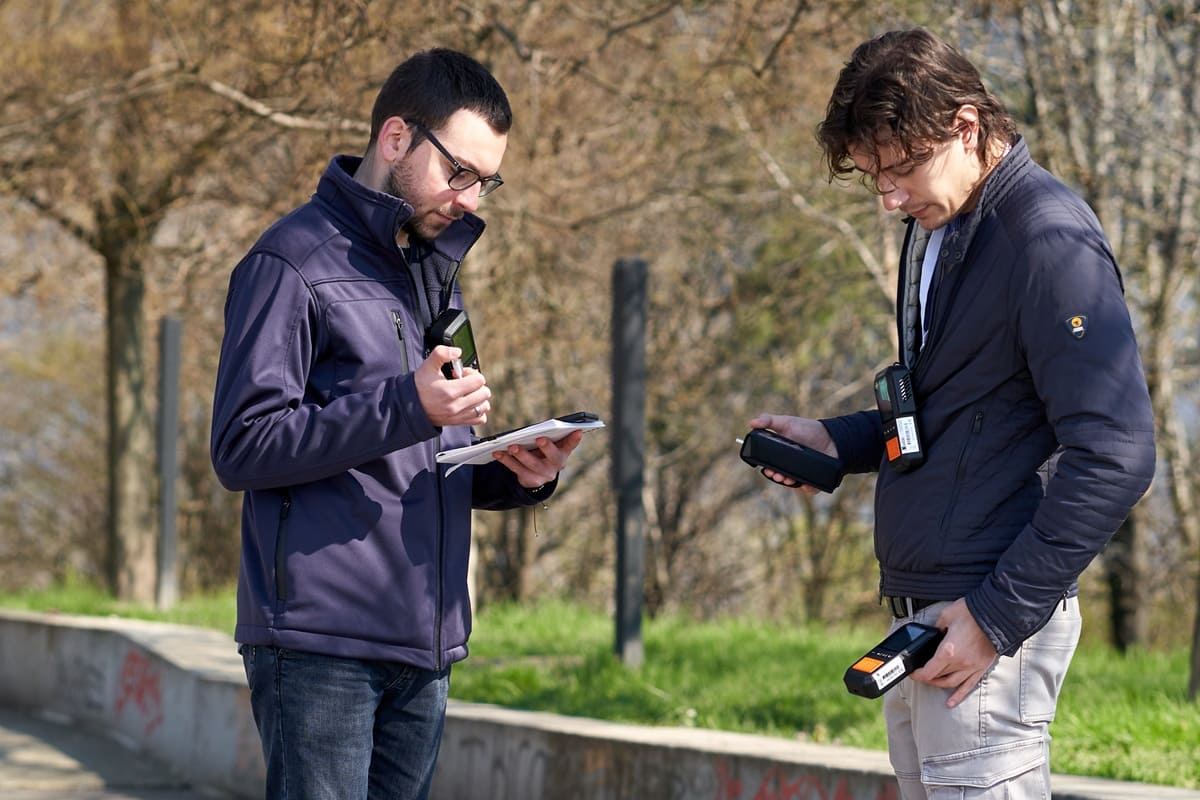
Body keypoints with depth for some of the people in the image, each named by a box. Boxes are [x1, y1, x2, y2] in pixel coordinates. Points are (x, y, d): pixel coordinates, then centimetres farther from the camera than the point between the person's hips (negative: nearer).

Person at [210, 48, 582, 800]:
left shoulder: (435, 272, 21)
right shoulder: (296, 260, -5)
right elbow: (243, 446, -13)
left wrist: (516, 476, 2)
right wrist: (405, 407, -22)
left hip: (424, 647, 8)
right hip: (319, 642, -7)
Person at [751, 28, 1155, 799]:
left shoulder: (1050, 240, -15)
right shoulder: (933, 229, 14)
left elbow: (1114, 457, -20)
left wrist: (998, 617, -19)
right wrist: (837, 440, 10)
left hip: (995, 617, -9)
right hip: (917, 616, 9)